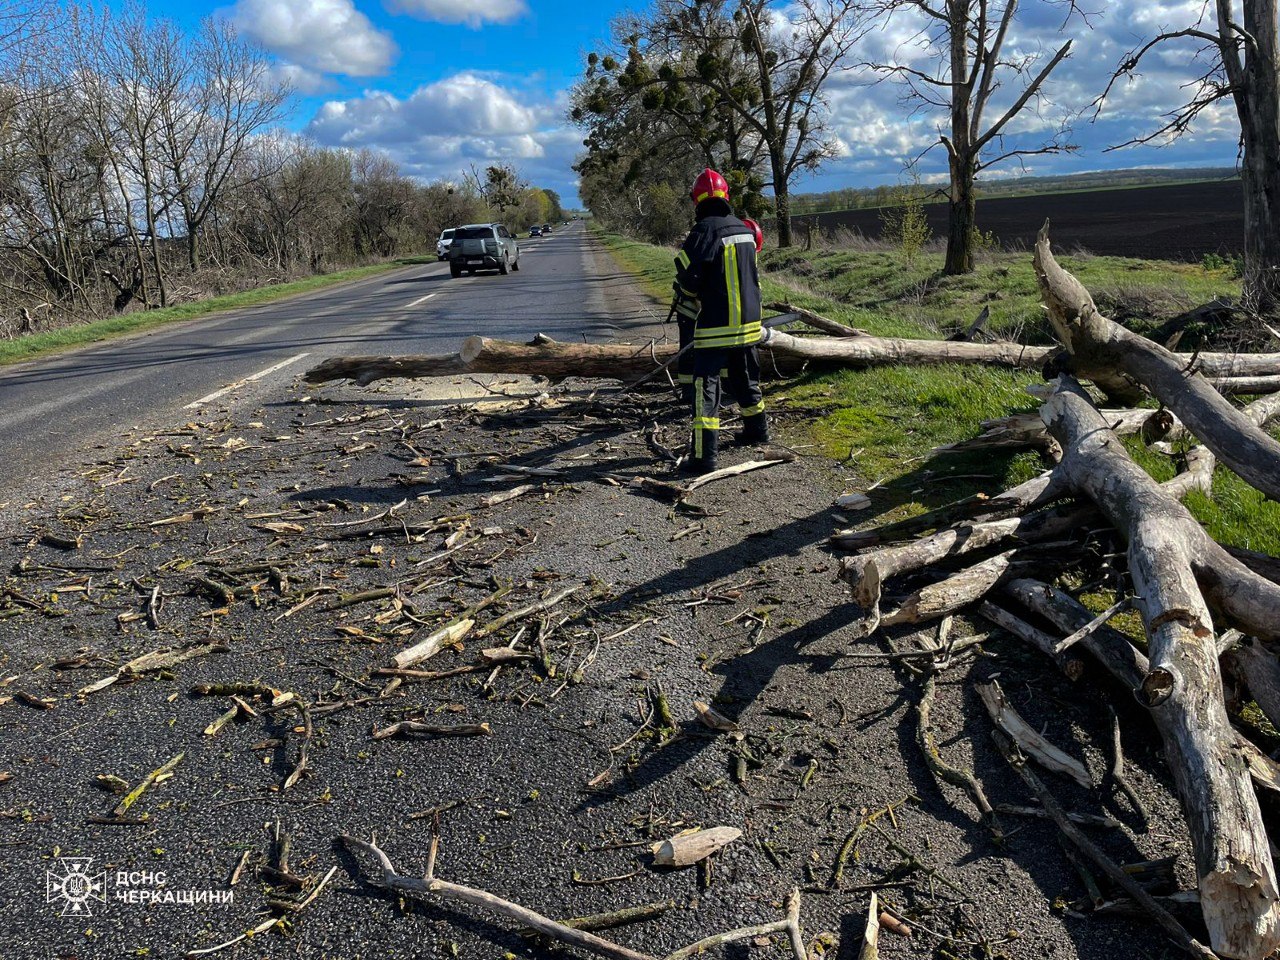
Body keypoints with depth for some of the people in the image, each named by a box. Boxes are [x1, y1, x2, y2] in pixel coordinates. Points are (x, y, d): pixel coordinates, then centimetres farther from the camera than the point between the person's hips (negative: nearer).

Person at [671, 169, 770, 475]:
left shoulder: (704, 231, -15)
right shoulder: (745, 230, 7)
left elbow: (688, 280, -14)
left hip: (715, 326, -7)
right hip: (748, 322, 7)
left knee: (705, 387, -5)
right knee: (745, 379, 24)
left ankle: (704, 456, -10)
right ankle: (757, 430, 41)